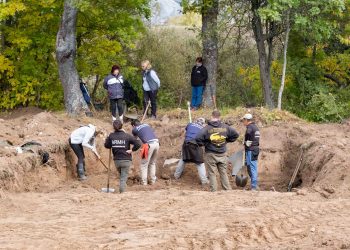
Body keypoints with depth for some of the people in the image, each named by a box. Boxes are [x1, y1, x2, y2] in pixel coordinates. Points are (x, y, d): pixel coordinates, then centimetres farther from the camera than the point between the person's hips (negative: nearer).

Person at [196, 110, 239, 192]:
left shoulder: (207, 128, -13)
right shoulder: (225, 127, -3)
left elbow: (198, 138, -23)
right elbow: (235, 134, 5)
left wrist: (204, 144, -6)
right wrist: (227, 141, 12)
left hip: (211, 155, -3)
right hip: (222, 154, 3)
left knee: (212, 174, 5)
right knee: (224, 173, 13)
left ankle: (213, 190, 4)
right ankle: (227, 189, 13)